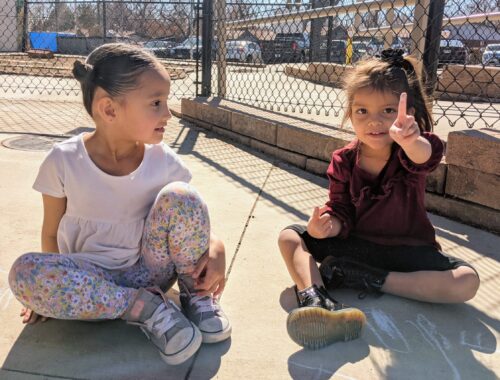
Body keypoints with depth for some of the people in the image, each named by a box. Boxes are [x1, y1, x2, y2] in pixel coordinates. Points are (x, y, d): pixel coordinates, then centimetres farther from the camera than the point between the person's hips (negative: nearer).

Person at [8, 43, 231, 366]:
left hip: (147, 273, 1)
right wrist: (54, 288, -1)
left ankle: (197, 295, -5)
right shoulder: (64, 161, -13)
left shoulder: (163, 161, -9)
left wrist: (215, 248, -20)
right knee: (24, 273, -32)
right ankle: (146, 308, -18)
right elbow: (51, 233, -1)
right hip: (88, 280, 0)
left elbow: (193, 215, 0)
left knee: (179, 196, -25)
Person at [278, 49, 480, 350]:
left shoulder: (411, 151, -14)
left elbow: (425, 155, -40)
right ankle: (315, 300, -38)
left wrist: (410, 140, -65)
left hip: (408, 249, -1)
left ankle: (369, 280, -20)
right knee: (290, 237, -15)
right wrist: (328, 224, -32)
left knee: (466, 282, -27)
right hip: (357, 243, 2)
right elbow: (341, 214, -7)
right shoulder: (343, 162, -7)